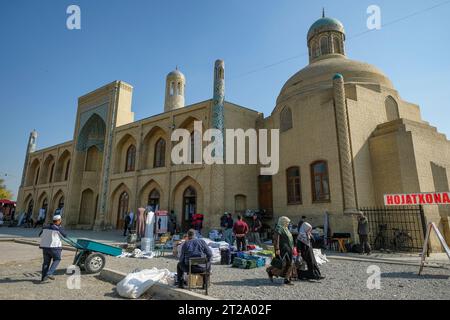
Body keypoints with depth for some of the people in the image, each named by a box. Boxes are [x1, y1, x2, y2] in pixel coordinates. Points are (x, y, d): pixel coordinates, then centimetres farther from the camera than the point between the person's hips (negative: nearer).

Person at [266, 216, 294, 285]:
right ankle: (270, 271, 13)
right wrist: (277, 249, -25)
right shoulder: (279, 229, -13)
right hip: (282, 250, -9)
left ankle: (287, 279, 13)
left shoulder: (286, 229, 17)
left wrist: (292, 249, 21)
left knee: (289, 264, 7)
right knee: (282, 264, -8)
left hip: (288, 250, 10)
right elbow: (276, 239, -20)